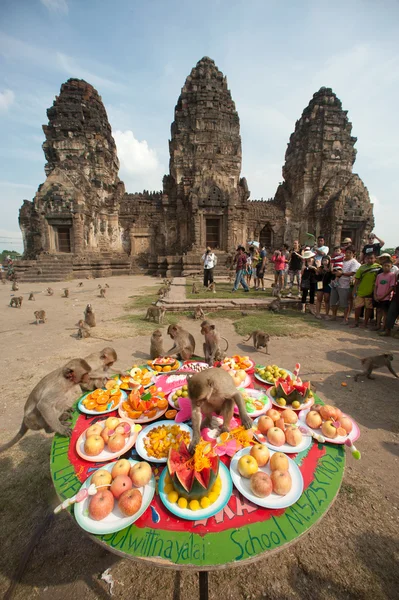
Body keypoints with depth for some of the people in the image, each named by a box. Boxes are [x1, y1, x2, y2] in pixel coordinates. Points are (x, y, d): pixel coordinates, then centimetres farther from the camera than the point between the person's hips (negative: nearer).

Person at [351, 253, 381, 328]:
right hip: (360, 291, 2)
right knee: (358, 306, 8)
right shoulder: (362, 267, 2)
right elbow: (357, 280, 4)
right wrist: (354, 291, 1)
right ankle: (356, 322, 21)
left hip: (371, 292, -2)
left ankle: (365, 323, 22)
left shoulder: (378, 267, -4)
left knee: (369, 307, 9)